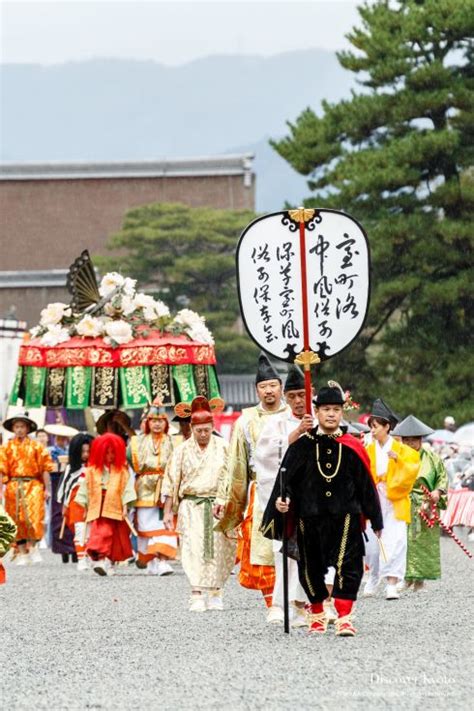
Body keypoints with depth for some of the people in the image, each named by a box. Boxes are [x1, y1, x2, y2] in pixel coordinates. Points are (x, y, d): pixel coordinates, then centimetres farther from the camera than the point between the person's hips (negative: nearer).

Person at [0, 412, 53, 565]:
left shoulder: (36, 447, 6)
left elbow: (45, 469, 5)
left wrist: (47, 489, 0)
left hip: (33, 485, -1)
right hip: (13, 487, 1)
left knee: (34, 517, -15)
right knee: (17, 519, 2)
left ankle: (32, 546, 1)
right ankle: (22, 552, 8)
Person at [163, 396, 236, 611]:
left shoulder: (223, 447, 4)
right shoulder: (183, 450, 6)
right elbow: (171, 481, 7)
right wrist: (168, 511, 3)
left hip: (218, 506, 0)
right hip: (191, 507, 0)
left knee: (218, 550, 1)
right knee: (194, 550, -11)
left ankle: (215, 593, 12)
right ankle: (197, 595, -14)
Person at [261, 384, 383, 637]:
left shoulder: (352, 447, 4)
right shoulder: (302, 445, 3)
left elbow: (366, 484, 8)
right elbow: (286, 477, 2)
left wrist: (375, 520, 10)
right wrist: (282, 499, -18)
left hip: (345, 517, -1)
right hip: (310, 518, 1)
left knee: (346, 566, -14)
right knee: (311, 568, 10)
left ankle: (344, 618, -13)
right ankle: (317, 614, 29)